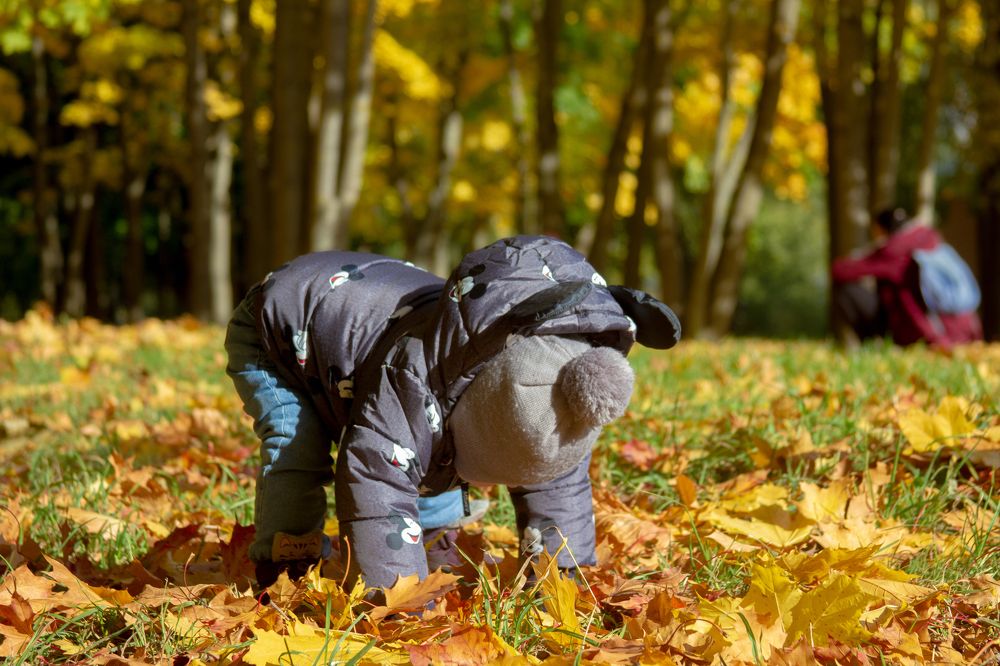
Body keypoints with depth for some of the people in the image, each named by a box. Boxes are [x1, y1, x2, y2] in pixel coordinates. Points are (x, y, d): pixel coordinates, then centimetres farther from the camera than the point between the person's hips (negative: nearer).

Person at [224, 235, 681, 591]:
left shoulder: (555, 395, -24)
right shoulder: (412, 381, -48)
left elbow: (558, 484, -12)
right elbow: (377, 490, -48)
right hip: (273, 336, -7)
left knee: (434, 459, 2)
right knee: (296, 448, -30)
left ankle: (440, 561, 22)